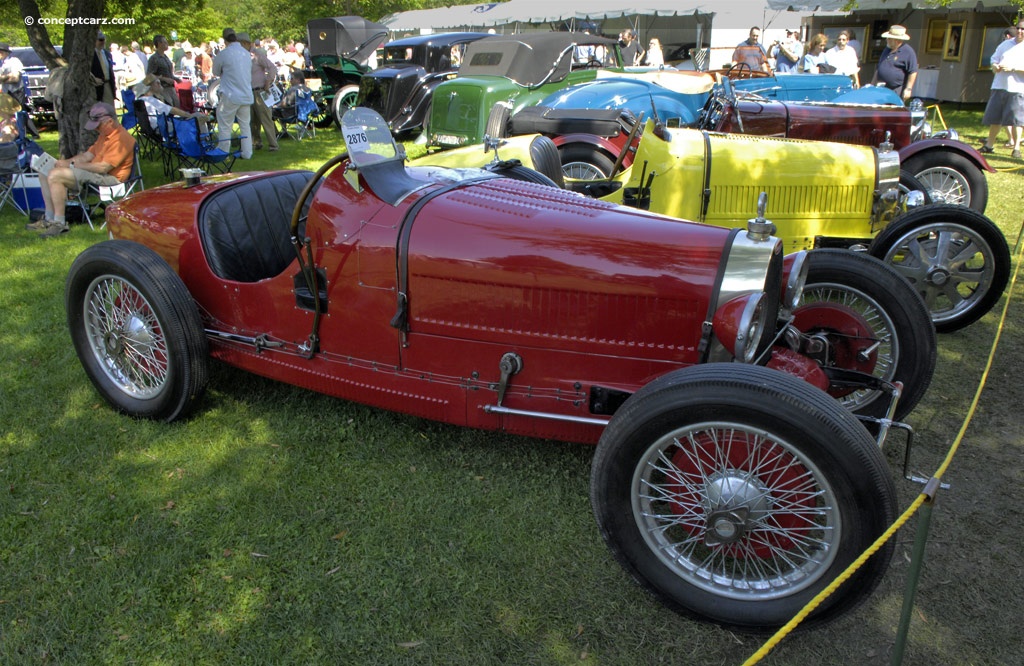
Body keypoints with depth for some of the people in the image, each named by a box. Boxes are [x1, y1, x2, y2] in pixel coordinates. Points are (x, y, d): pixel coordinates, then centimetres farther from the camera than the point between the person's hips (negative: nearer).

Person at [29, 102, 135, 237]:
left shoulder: (120, 139, -18)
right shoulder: (105, 134, 17)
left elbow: (103, 167, -24)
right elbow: (88, 155, 19)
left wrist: (73, 164, -14)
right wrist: (66, 162, 2)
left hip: (108, 177, -11)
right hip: (95, 171, 11)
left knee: (55, 176, -23)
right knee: (46, 172, 7)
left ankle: (59, 223, -15)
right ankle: (49, 218, 5)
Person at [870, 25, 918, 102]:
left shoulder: (908, 52, -8)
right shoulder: (887, 50, 17)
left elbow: (913, 72, -12)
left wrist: (908, 89, -17)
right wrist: (872, 85, 20)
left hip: (898, 92, -8)